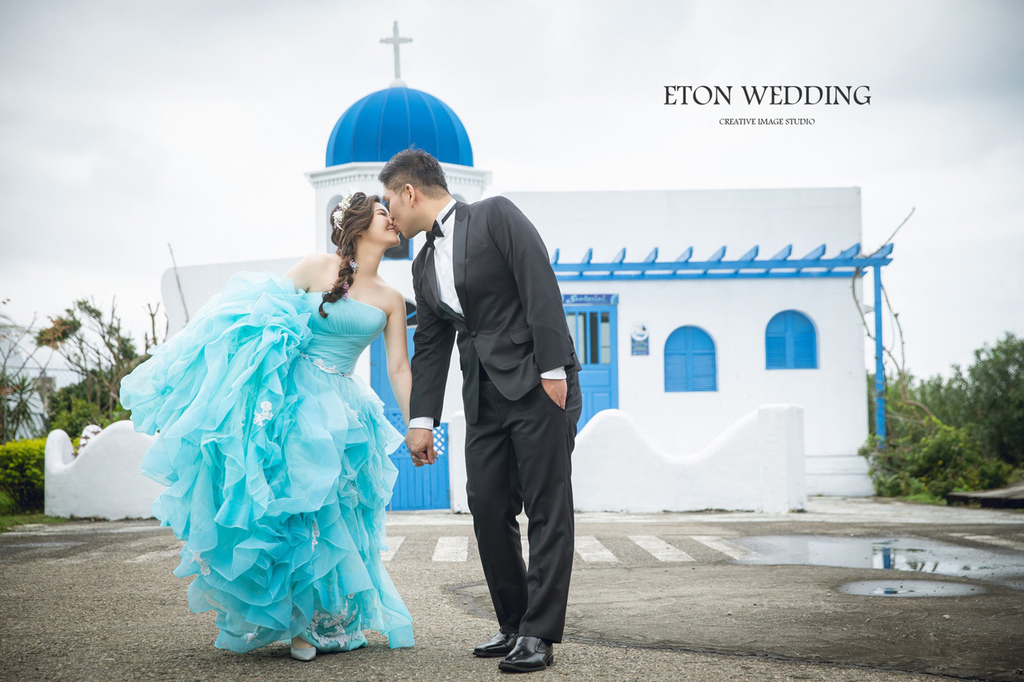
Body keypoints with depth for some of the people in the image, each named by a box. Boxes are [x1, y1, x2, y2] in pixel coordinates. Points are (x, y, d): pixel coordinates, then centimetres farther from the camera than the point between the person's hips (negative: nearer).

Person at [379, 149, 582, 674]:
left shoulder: (496, 216, -3)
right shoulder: (424, 266, 18)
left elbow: (541, 288, -12)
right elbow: (430, 349, 19)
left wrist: (553, 371, -18)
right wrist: (421, 420, 13)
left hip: (538, 384, -7)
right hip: (485, 398, 7)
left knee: (547, 509, -6)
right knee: (488, 508, 4)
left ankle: (540, 634, -7)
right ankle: (513, 625, 14)